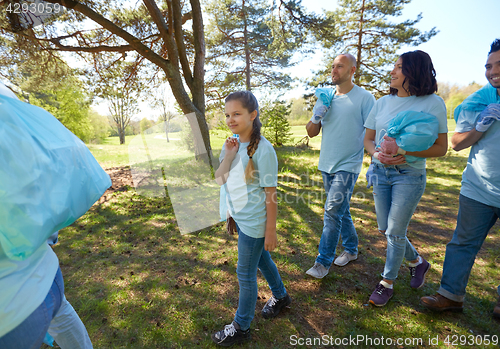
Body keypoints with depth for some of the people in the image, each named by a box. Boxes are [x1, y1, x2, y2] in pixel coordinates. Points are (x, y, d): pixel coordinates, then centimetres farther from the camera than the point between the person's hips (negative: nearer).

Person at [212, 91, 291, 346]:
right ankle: (280, 296, 50)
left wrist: (270, 231, -14)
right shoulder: (232, 144, 1)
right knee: (261, 258, 24)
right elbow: (219, 180, 0)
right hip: (240, 218, 7)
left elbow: (270, 194, -18)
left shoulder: (262, 150, -21)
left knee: (245, 273, 7)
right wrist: (228, 155, -16)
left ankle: (241, 327, 30)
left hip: (254, 222, -7)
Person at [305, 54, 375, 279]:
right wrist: (316, 118, -11)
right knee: (341, 210, 16)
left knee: (332, 211, -10)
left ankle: (323, 262, 4)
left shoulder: (364, 98, -6)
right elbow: (311, 133, 10)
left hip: (348, 165, -6)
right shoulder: (324, 97, 9)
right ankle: (351, 250, 35)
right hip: (326, 164, 6)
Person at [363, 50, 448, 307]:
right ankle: (417, 262, 41)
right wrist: (376, 154, -13)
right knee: (385, 229, 13)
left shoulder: (433, 103, -6)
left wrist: (407, 152, -22)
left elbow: (441, 147, -6)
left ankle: (387, 283, 23)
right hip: (380, 172, 5)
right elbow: (368, 139, 8)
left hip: (409, 175, -5)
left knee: (395, 232, 1)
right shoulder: (383, 103, 7)